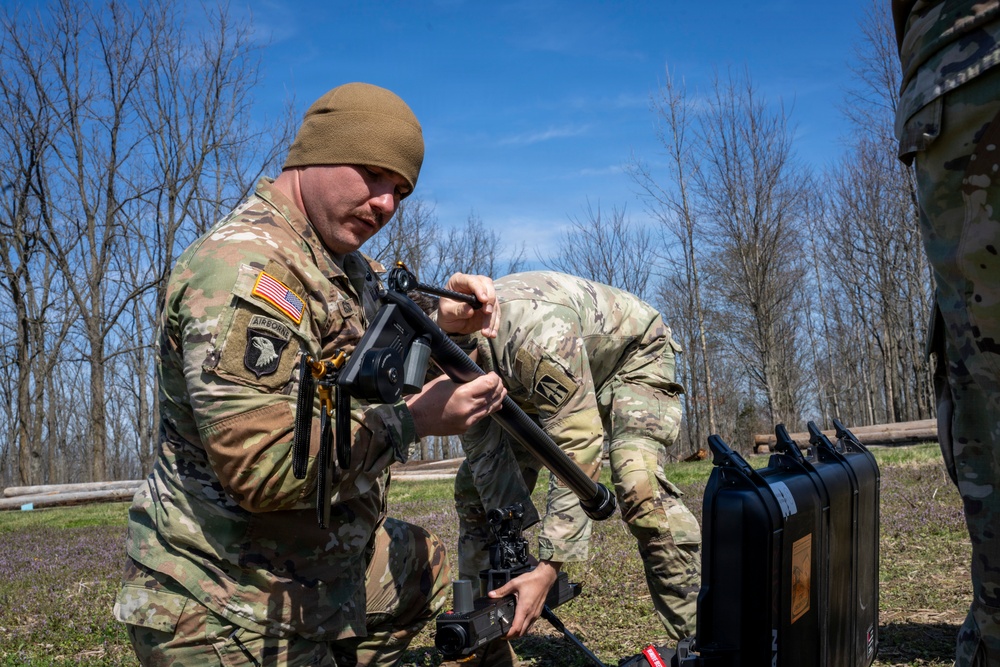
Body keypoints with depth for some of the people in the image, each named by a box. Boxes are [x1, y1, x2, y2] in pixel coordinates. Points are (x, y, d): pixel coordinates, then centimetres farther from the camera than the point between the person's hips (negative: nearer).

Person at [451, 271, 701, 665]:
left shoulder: (536, 335, -44)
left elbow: (578, 450, -42)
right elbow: (488, 454, -17)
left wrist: (548, 568, -44)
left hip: (630, 356, -7)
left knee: (639, 486, -33)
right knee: (475, 486, -2)